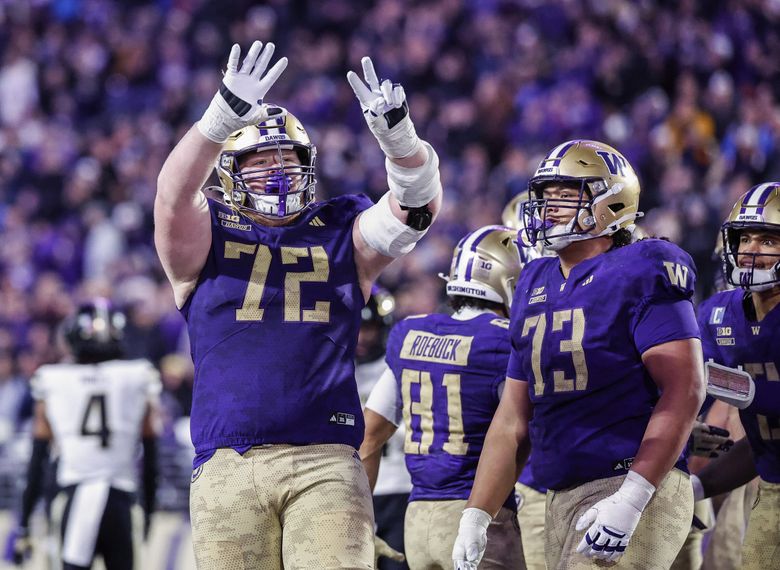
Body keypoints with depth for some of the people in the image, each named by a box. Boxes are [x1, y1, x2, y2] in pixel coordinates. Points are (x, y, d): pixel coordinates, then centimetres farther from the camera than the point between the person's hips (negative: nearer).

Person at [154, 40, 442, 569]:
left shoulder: (341, 235, 15)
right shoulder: (206, 238, 10)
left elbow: (417, 204, 0)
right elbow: (174, 196, -11)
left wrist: (399, 136, -22)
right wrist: (224, 117, -28)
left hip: (325, 462, 0)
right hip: (228, 466, 0)